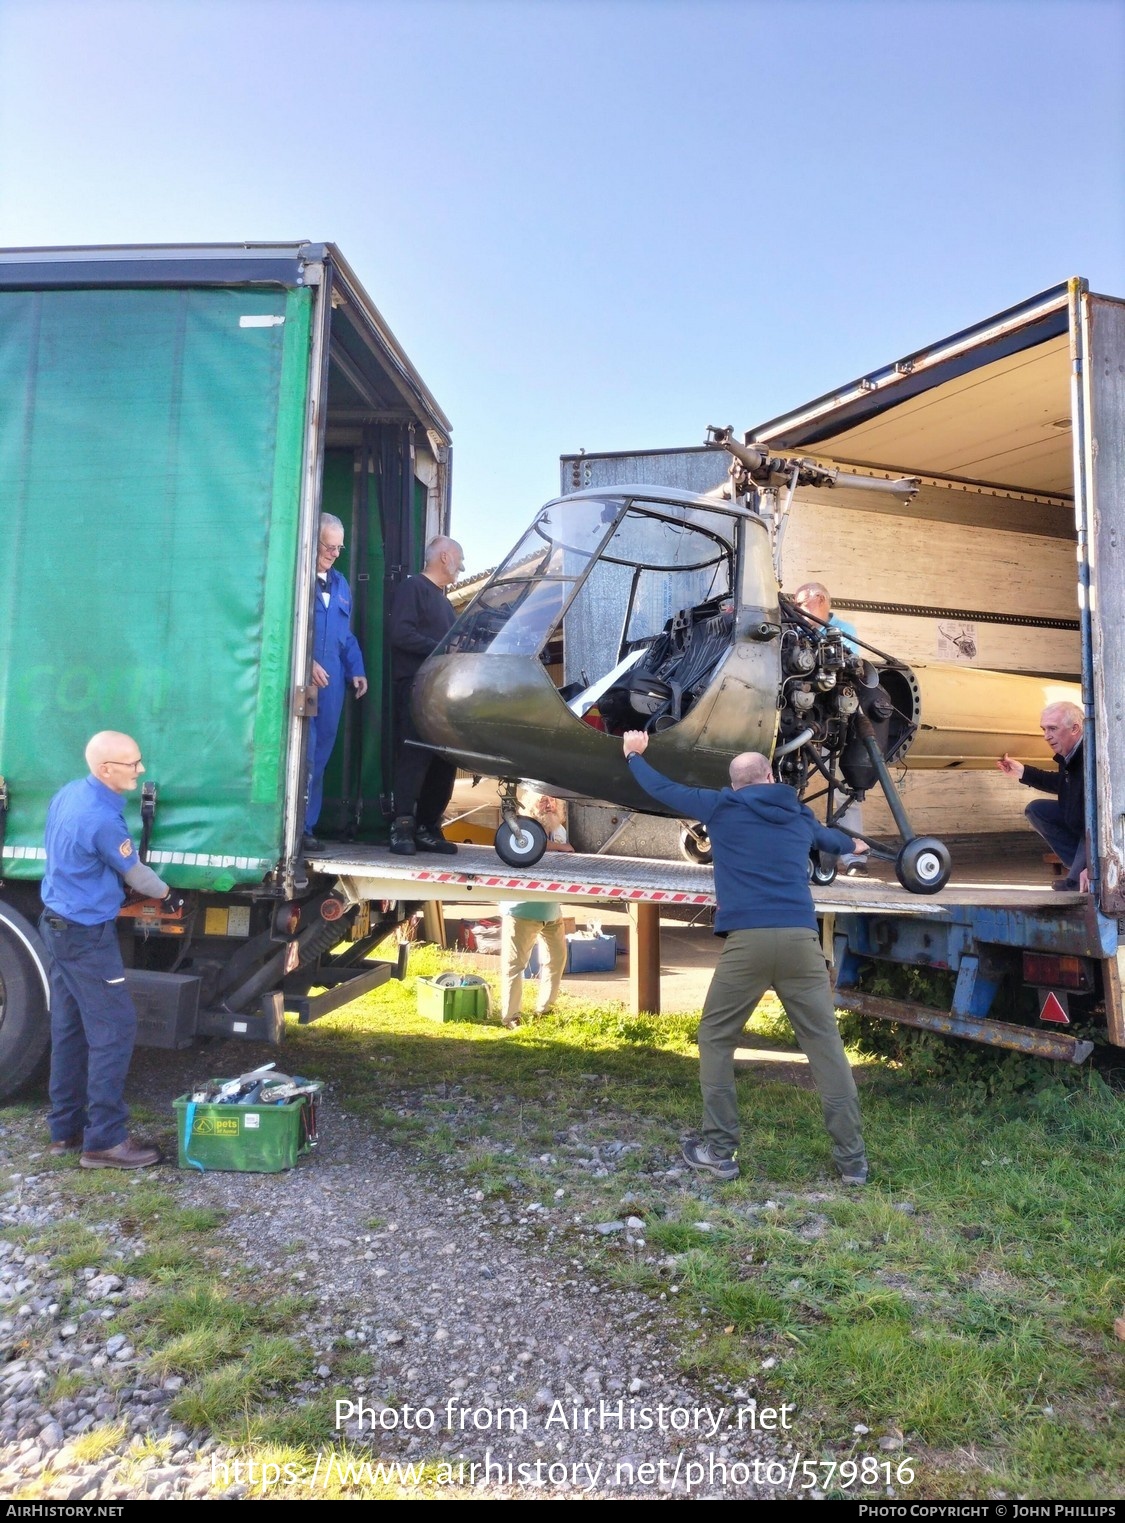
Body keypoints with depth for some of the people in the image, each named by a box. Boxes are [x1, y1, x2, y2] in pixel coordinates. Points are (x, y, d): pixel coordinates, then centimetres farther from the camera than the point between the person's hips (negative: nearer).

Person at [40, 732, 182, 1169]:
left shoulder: (68, 793, 4)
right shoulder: (102, 817, -24)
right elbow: (134, 872, -9)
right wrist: (166, 895, 10)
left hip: (58, 923, 10)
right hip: (87, 935, -10)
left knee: (69, 1029, 15)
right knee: (114, 1028, -5)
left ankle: (65, 1130, 24)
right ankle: (104, 1140, 0)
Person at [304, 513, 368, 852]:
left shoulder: (340, 583, 21)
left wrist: (355, 669, 12)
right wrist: (307, 663, -18)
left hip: (331, 682, 7)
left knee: (319, 757, 7)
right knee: (303, 754, -11)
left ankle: (306, 825, 13)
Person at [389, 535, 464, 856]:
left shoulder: (442, 599, 27)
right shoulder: (413, 587, -1)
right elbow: (400, 633, -15)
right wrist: (442, 649, -16)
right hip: (415, 688, -8)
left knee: (444, 760, 4)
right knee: (414, 757, -12)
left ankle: (427, 829, 10)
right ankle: (403, 827, -9)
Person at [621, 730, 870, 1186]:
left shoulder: (721, 806, 11)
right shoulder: (800, 815, 23)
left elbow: (664, 789, 23)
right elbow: (828, 837, 46)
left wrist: (634, 755, 42)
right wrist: (852, 845, 70)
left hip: (747, 940, -3)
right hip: (801, 939, 3)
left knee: (715, 1040, 12)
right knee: (826, 1046, 7)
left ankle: (719, 1152, 12)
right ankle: (852, 1159, 10)